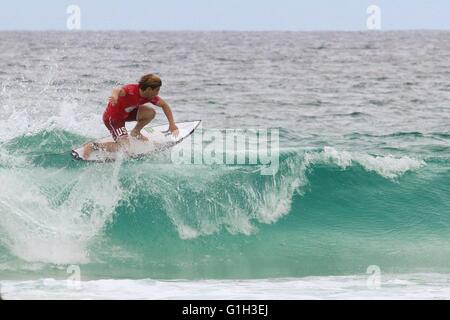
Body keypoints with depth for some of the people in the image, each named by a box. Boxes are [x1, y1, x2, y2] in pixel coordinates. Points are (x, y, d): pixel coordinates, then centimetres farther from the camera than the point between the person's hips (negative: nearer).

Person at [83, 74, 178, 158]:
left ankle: (135, 133, 16)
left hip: (126, 113, 8)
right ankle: (92, 146, -13)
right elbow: (118, 90, -55)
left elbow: (164, 105, 5)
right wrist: (115, 95, -80)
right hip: (112, 117, -8)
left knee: (151, 112, -9)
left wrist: (172, 124, -2)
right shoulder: (131, 91, -34)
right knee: (124, 146, -22)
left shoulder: (150, 96, -10)